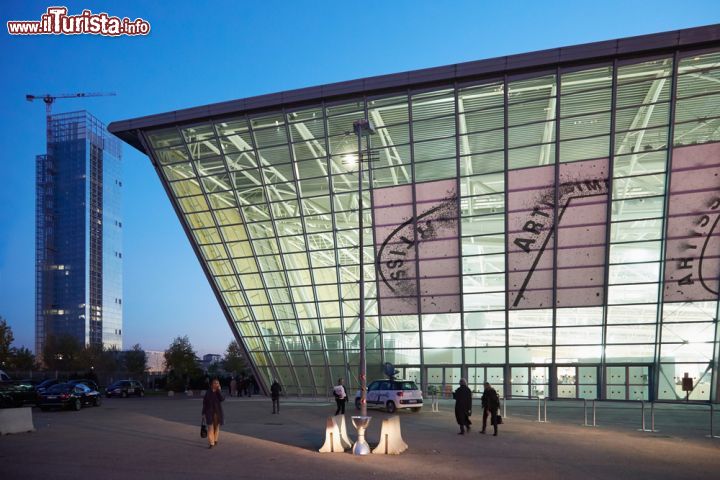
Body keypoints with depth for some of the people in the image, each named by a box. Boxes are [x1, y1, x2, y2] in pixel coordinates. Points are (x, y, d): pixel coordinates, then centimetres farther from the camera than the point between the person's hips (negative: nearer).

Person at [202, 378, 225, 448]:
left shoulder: (219, 392, 1)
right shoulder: (208, 392, -2)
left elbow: (222, 399, -17)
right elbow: (204, 403, 1)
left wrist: (219, 390, -18)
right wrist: (204, 413, -2)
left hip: (218, 412, 2)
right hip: (209, 412, -2)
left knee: (216, 427, 12)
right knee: (210, 427, -9)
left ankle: (215, 440, 30)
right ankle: (211, 443, -11)